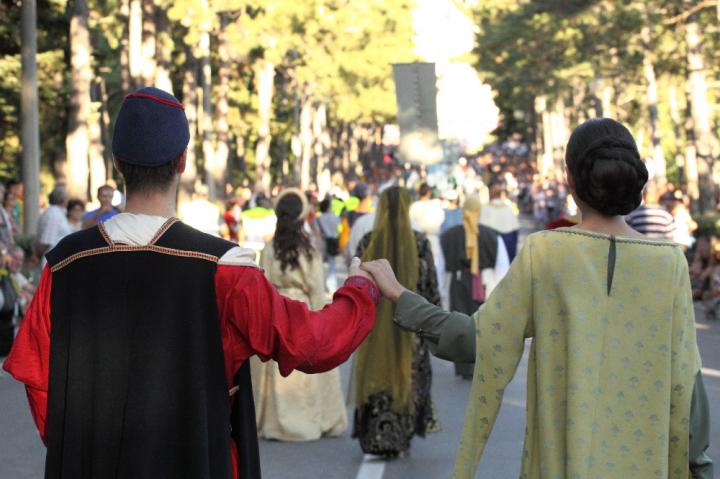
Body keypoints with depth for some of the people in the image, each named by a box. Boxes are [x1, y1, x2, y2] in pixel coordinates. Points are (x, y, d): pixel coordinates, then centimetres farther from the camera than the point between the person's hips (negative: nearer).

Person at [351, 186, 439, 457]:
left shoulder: (368, 242, -3)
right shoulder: (419, 243, -6)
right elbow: (431, 285, -2)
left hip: (375, 322, 0)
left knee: (377, 377, 8)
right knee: (408, 376, 11)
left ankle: (377, 438, 7)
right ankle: (401, 438, 13)